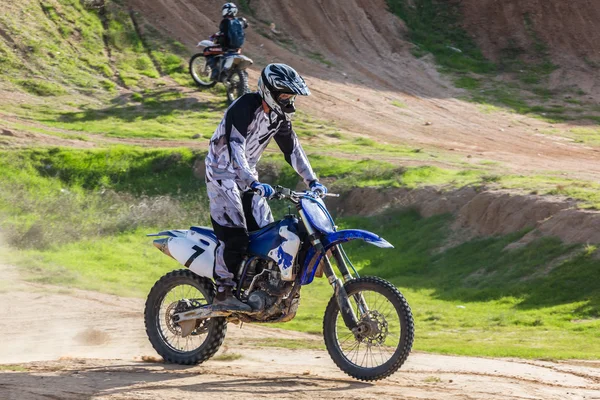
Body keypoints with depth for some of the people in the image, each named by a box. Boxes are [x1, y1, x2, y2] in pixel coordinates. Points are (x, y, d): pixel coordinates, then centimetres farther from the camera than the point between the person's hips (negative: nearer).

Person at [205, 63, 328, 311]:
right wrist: (253, 183, -45)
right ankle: (223, 293, -16)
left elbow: (292, 148, 12)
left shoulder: (279, 116, 3)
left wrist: (312, 181, 2)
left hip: (248, 175, 8)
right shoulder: (244, 108, -24)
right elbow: (235, 150, -34)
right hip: (222, 172, -8)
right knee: (235, 235, -19)